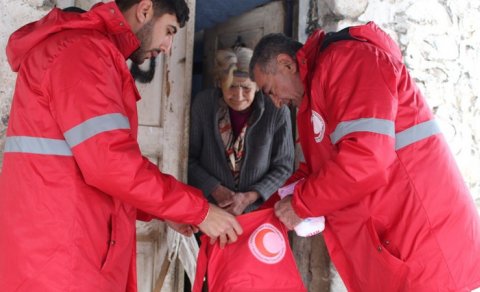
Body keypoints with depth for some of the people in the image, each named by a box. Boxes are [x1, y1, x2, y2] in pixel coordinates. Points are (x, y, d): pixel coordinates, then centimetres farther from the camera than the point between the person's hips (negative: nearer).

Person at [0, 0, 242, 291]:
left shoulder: (92, 51, 21)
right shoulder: (82, 48, -13)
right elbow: (108, 162, -23)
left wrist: (165, 211, 17)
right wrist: (198, 208, -13)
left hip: (70, 251, 10)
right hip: (59, 257, -10)